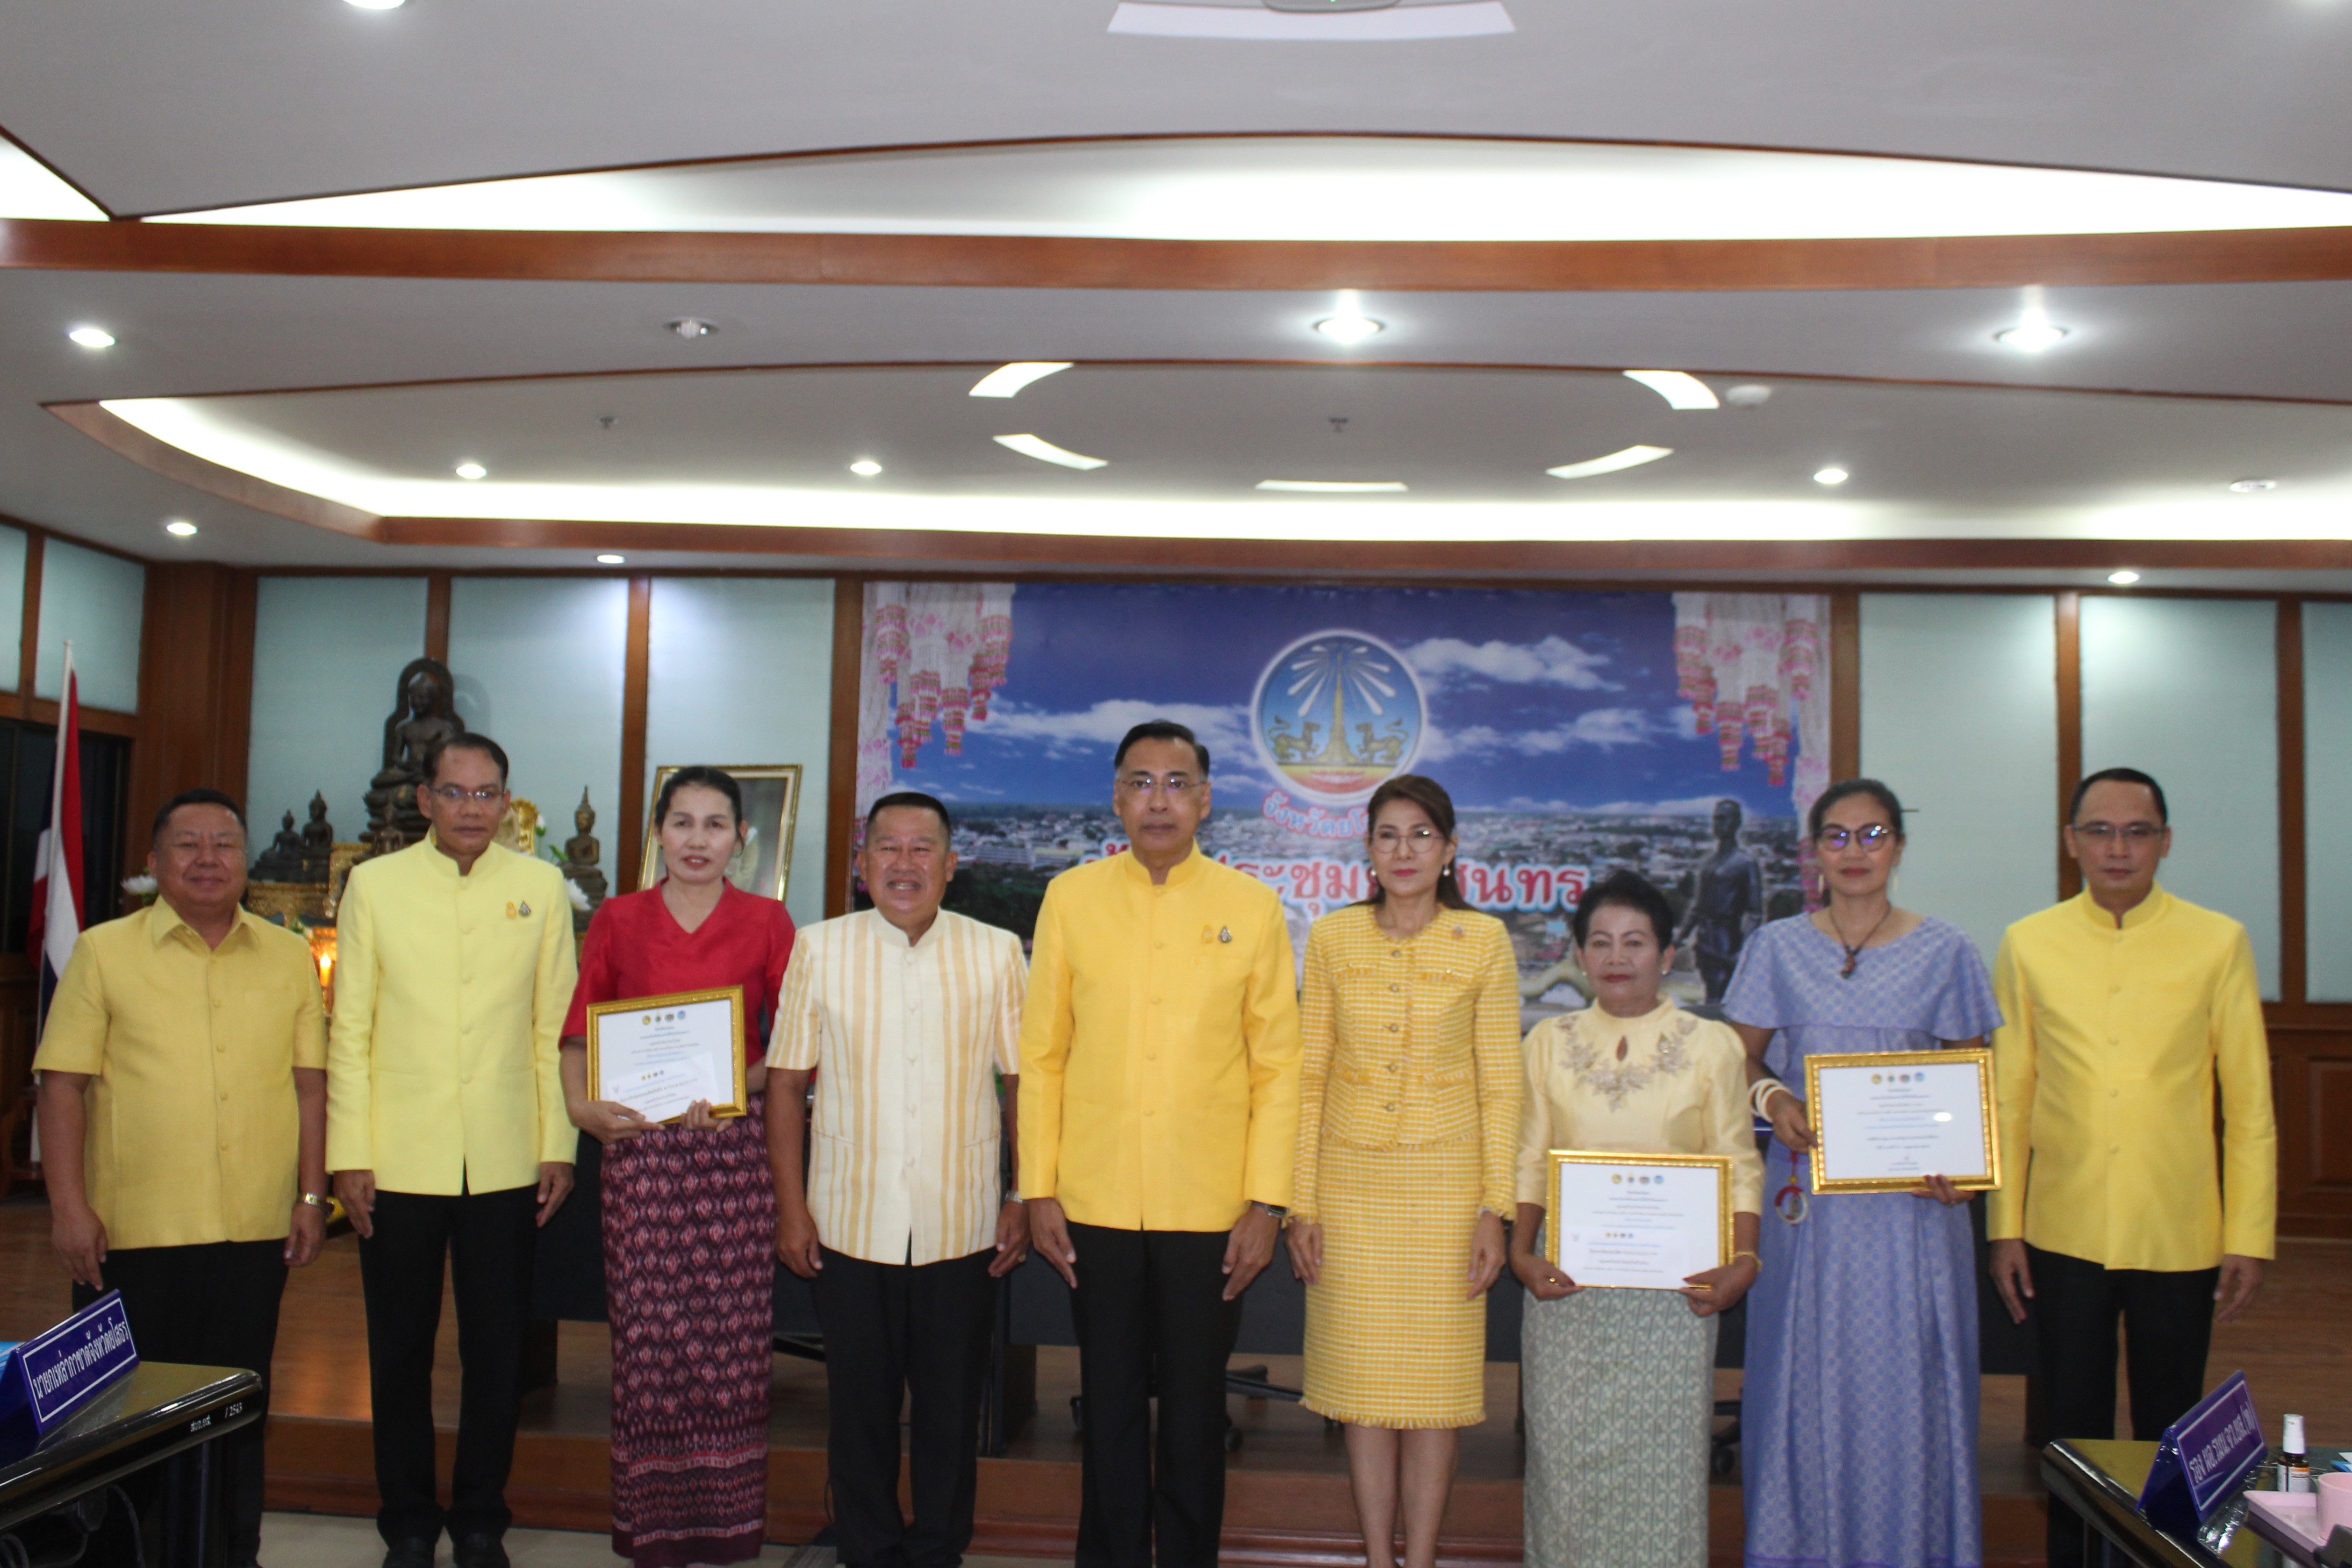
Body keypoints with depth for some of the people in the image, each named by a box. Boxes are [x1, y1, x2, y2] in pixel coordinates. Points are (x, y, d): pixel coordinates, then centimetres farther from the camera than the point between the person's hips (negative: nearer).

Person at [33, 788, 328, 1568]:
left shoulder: (288, 956, 8)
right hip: (133, 1231, -2)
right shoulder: (105, 952, 1)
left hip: (256, 1230, 2)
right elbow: (64, 1083, -2)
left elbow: (311, 1079, 8)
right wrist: (69, 1206, -8)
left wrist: (312, 1194, 2)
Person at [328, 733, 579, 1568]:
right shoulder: (375, 883, 3)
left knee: (496, 1351, 8)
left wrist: (559, 1145, 0)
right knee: (400, 1351, 10)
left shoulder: (540, 887, 4)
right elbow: (350, 1029, 1)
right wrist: (348, 1155, -3)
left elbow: (556, 1024, 4)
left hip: (506, 1164, 0)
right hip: (400, 1159, 0)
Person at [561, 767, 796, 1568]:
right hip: (641, 1143, 1)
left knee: (731, 1340, -1)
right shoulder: (617, 920, 9)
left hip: (734, 1143, -1)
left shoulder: (767, 922, 6)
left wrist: (737, 1084, -13)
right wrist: (582, 1105, -6)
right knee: (647, 1337, 0)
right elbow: (579, 1032, 11)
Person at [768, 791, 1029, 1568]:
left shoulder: (996, 953, 2)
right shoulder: (820, 949, 2)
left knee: (952, 1408, 10)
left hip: (962, 1227, 0)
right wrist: (790, 1206, -1)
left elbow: (1022, 1083, 4)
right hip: (851, 1224, 0)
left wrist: (1022, 1200, 0)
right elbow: (787, 1082, 3)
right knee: (861, 1405, 11)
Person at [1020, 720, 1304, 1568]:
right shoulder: (1070, 897, 4)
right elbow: (1041, 1054, 4)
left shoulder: (1252, 908, 1)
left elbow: (1277, 1067, 1)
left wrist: (1266, 1205, -4)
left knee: (1195, 1410, 10)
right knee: (1110, 1404, 12)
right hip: (1095, 1205, 1)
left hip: (1211, 1209, 0)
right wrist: (1038, 1189, 0)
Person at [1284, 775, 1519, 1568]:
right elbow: (1308, 1077, 4)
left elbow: (1500, 1085, 0)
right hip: (1351, 1178, 1)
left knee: (1436, 1380, 3)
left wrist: (1494, 1209, -5)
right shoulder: (1333, 938, 3)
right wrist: (1301, 1203, 0)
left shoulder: (1485, 941, -1)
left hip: (1447, 1182, -1)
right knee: (1363, 1378, 6)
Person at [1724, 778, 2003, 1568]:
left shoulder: (1944, 953, 3)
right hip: (1809, 1195, 1)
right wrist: (1772, 1097, -12)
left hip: (1913, 1199, 0)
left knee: (1907, 1381, 2)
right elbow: (1741, 1058, 10)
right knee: (1809, 1378, 5)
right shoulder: (1777, 948, 4)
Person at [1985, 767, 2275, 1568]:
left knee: (2171, 1435, 11)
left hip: (2179, 1237, -1)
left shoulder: (2218, 943, 0)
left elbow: (2250, 1104, 2)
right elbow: (2008, 1096, 4)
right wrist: (2005, 1226, 3)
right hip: (2065, 1233, 1)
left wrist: (2250, 1237, 0)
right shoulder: (2029, 945, 2)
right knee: (2074, 1432, 11)